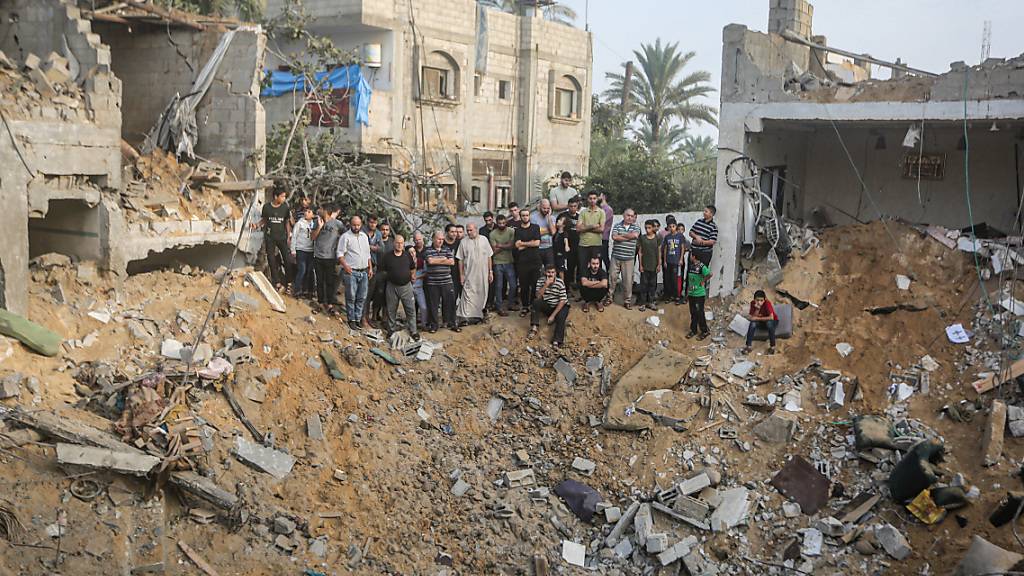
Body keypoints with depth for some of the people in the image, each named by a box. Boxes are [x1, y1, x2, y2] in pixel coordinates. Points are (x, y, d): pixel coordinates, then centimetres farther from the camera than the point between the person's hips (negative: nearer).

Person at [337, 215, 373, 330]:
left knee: (362, 297, 7)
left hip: (364, 272, 6)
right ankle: (351, 320, 6)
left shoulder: (364, 236, 14)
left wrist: (370, 268, 14)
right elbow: (340, 254, -8)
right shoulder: (345, 236, -4)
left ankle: (358, 318, 15)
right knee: (351, 297, -2)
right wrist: (345, 266, -22)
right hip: (351, 272, -5)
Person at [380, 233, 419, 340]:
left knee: (411, 309, 0)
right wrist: (390, 275, -5)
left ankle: (413, 331, 9)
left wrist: (412, 275, 3)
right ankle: (392, 330, 23)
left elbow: (413, 269, 17)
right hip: (392, 286, -1)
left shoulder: (408, 255, 4)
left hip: (406, 286, 1)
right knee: (391, 310, 9)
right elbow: (380, 271, 1)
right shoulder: (386, 256, -4)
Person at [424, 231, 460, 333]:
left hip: (446, 282, 2)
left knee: (450, 303, 5)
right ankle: (433, 324, 16)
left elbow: (452, 262, -3)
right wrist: (443, 259, -6)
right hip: (432, 282, -2)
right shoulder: (428, 250, 2)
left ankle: (452, 323, 16)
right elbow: (430, 261, -17)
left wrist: (437, 261, -7)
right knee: (433, 304, 4)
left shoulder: (447, 250, 10)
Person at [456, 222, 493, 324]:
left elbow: (489, 256, 8)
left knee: (483, 294, 11)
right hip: (469, 275, -2)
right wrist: (461, 275, -3)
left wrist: (490, 271, 5)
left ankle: (482, 313, 26)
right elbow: (460, 260, 1)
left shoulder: (484, 239, 4)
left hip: (483, 274, 2)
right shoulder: (464, 242, -2)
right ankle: (468, 316, -6)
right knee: (469, 295, -8)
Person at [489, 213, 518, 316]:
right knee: (499, 286, 4)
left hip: (509, 262, 2)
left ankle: (511, 304, 25)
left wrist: (500, 246, -11)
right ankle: (499, 307, 12)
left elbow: (512, 246, -11)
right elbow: (494, 251, -10)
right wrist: (506, 246, -11)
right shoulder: (493, 234, -6)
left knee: (513, 285, 6)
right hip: (498, 263, -2)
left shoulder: (511, 231, -3)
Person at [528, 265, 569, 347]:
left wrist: (553, 315, -24)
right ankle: (534, 328, -29)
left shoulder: (560, 282, -17)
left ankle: (556, 343, -45)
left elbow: (562, 301, -18)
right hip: (547, 306, 3)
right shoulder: (541, 281, -9)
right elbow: (538, 297, -19)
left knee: (560, 318, -34)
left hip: (560, 306, -3)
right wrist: (546, 284, -31)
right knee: (535, 302, -25)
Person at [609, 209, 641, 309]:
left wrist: (621, 235, -6)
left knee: (628, 280, 2)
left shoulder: (636, 227, 5)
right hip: (616, 256, 1)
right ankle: (609, 297, 18)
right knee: (612, 277, 4)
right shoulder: (617, 226, 5)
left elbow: (635, 235, -16)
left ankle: (627, 301, 11)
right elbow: (614, 237, -12)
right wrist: (628, 237, -10)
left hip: (629, 258, 0)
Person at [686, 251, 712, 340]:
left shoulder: (701, 266, -16)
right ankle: (693, 330, 23)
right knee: (693, 313, 13)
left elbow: (709, 274, -31)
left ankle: (704, 331, 12)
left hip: (699, 294, -7)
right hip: (691, 294, 7)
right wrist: (687, 293, 16)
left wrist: (703, 281, -16)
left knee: (699, 313, 0)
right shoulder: (691, 266, 9)